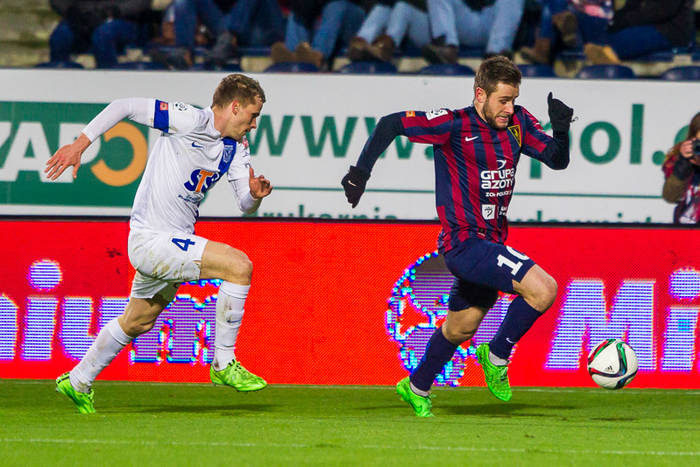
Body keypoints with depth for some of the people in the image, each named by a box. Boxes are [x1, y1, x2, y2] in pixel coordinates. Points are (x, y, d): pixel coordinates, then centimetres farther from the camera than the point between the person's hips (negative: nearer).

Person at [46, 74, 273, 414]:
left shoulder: (237, 148, 8)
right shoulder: (192, 121, -16)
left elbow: (246, 205, 7)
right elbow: (123, 107, -15)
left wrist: (255, 194, -16)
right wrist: (79, 145, -19)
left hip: (175, 240, 9)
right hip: (151, 240, -9)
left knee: (137, 322, 24)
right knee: (239, 266, -21)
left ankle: (77, 382, 42)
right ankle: (224, 364, -12)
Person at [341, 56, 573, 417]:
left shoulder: (518, 122, 3)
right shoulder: (455, 124, -15)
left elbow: (558, 160, 3)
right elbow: (391, 124, -10)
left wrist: (561, 130, -16)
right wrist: (361, 171, -12)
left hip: (491, 244, 8)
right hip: (464, 241, -8)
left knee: (461, 327, 23)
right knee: (543, 289, -22)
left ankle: (416, 388, 44)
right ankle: (497, 356, -2)